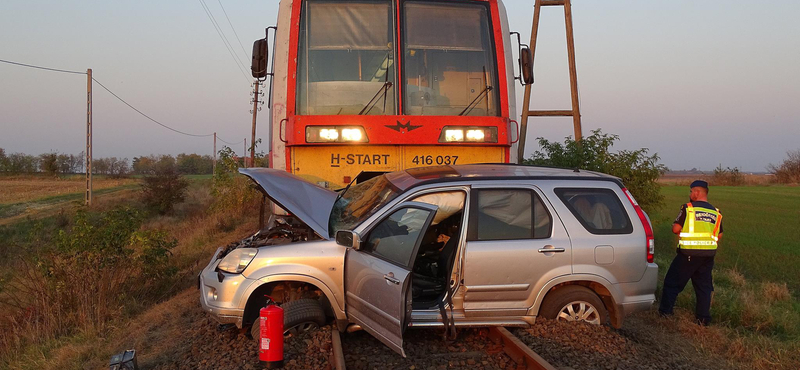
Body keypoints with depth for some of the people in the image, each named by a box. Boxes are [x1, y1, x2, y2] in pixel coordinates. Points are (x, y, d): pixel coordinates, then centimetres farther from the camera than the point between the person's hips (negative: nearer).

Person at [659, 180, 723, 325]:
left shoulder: (688, 208, -9)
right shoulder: (716, 213, 9)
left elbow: (675, 229, -10)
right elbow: (719, 235, 13)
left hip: (689, 253, -5)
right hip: (709, 255, 5)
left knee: (673, 281, 8)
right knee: (704, 286, 12)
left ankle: (665, 310, 11)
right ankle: (703, 317, 12)